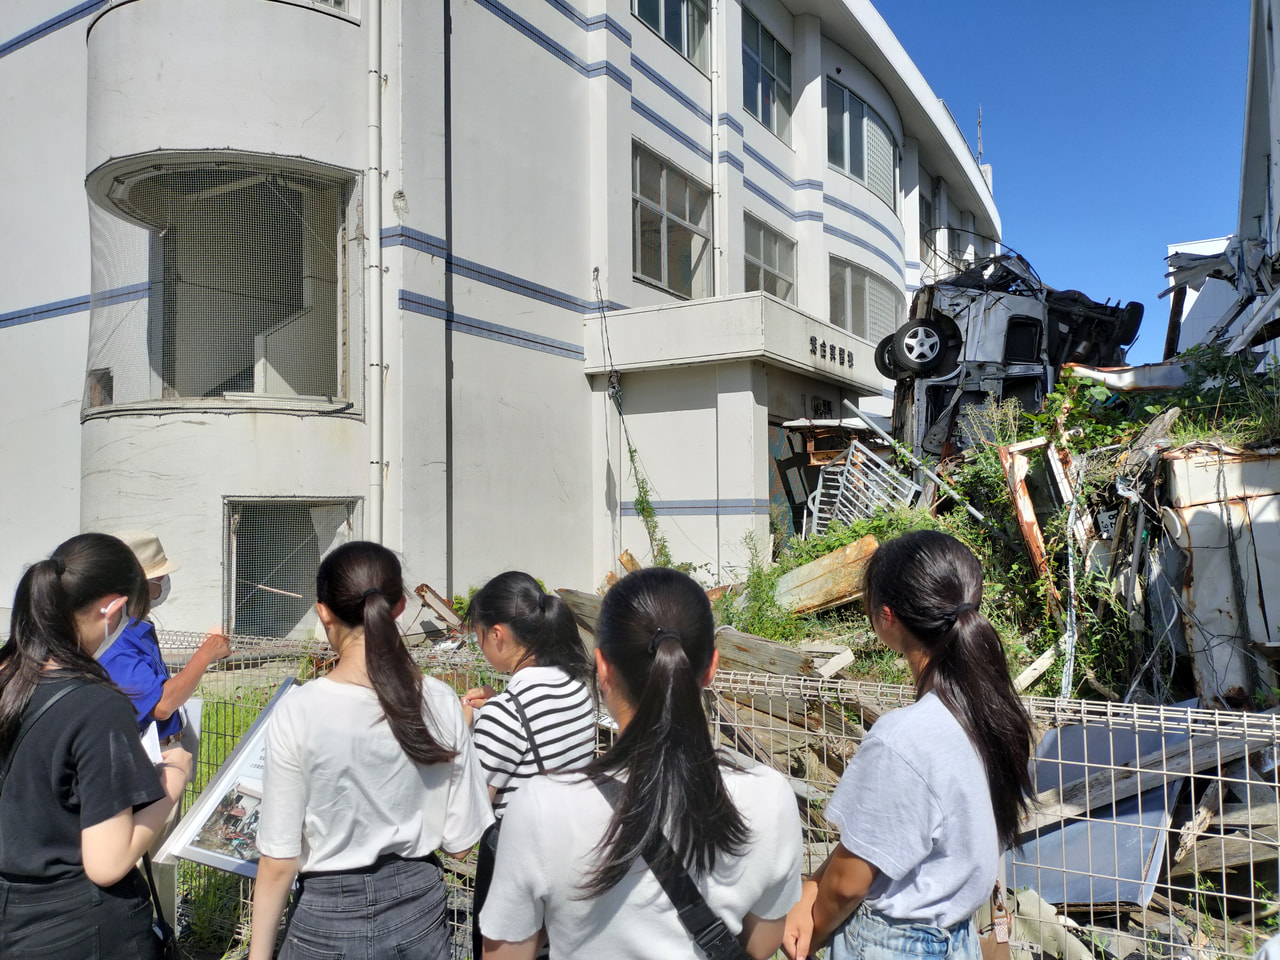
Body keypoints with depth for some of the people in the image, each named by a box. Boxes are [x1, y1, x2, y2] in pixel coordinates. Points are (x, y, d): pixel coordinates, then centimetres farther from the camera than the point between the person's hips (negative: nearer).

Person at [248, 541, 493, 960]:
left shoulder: (298, 713, -18)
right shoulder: (441, 702, -12)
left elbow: (279, 863, -12)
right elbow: (459, 842, -5)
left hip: (330, 919, -2)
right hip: (420, 909, 3)